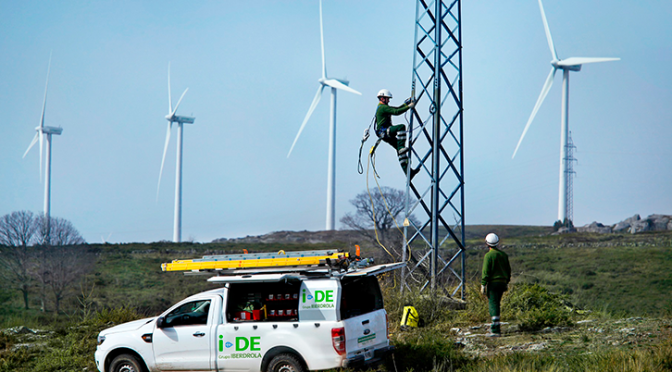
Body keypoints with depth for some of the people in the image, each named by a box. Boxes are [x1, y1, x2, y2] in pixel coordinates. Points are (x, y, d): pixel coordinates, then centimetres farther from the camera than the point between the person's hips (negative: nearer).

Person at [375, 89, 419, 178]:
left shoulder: (384, 107, 24)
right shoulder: (383, 107, -10)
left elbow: (397, 108, 27)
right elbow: (396, 112, -21)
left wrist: (407, 102, 16)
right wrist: (409, 106, -18)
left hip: (386, 134, 10)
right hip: (383, 131, -10)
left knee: (401, 150, 2)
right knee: (401, 127, -29)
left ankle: (408, 171, -2)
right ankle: (401, 147, -31)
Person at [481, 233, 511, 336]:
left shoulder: (488, 255, -11)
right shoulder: (503, 255, 10)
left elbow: (485, 272, -13)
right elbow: (508, 270, 16)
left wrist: (483, 285, -9)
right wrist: (506, 283, 24)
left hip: (492, 283, -7)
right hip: (502, 282, 7)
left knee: (493, 305, -7)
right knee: (496, 304, 19)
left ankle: (496, 330, -11)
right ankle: (495, 326, 28)